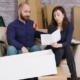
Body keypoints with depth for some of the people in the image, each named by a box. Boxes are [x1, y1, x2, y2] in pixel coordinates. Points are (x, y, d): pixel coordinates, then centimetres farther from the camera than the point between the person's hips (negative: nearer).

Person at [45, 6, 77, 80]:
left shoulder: (69, 26, -11)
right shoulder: (51, 27, -10)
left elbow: (68, 42, -21)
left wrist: (58, 45, -41)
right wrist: (52, 44, -34)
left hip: (64, 48, 1)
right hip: (52, 50, 0)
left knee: (68, 49, -33)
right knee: (60, 50, -34)